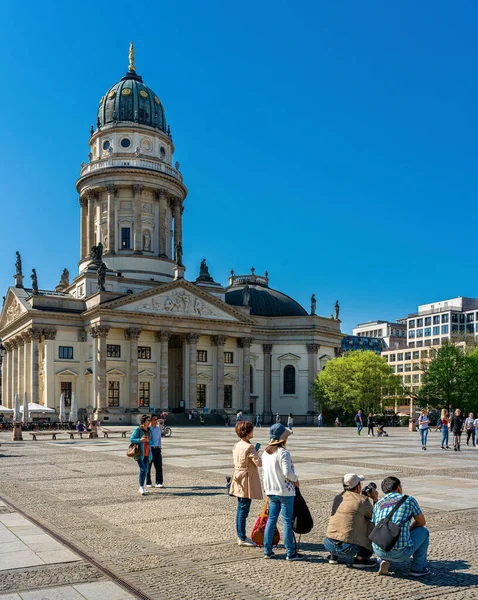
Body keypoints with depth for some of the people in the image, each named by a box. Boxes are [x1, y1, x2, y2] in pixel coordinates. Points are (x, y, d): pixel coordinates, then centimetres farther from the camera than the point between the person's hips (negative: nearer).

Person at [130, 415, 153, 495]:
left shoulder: (149, 430, 10)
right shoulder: (138, 430, -8)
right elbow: (131, 439, -10)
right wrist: (140, 440, -24)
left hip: (146, 453, 6)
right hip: (139, 452, -6)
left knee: (145, 470, 8)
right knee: (143, 469, -15)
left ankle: (141, 488, 18)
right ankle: (141, 487, -8)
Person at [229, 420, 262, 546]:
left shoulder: (237, 446, 8)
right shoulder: (249, 447, -19)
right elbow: (259, 463, -21)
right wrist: (257, 454, 0)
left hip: (239, 481, 9)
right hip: (247, 482, -9)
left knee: (240, 509, 16)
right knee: (243, 510, -2)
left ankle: (240, 536, 25)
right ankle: (242, 538, 6)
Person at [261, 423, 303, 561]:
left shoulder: (265, 453, 6)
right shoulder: (283, 453, -18)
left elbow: (264, 473, 12)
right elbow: (287, 473, -23)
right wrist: (296, 480, -4)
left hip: (271, 491, 7)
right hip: (285, 491, -7)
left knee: (271, 519, 13)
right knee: (287, 521, 1)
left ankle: (267, 551, 17)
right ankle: (290, 553, 8)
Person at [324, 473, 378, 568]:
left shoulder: (337, 498, 11)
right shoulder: (363, 501, -7)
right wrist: (375, 499, 14)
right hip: (348, 549, -6)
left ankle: (333, 556, 22)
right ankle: (360, 558, 0)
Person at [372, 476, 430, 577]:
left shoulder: (378, 504, 14)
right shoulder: (409, 500, 4)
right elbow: (421, 522, 17)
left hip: (379, 552, 4)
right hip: (400, 554, -3)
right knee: (423, 531, 23)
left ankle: (384, 561, 14)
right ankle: (417, 568, 22)